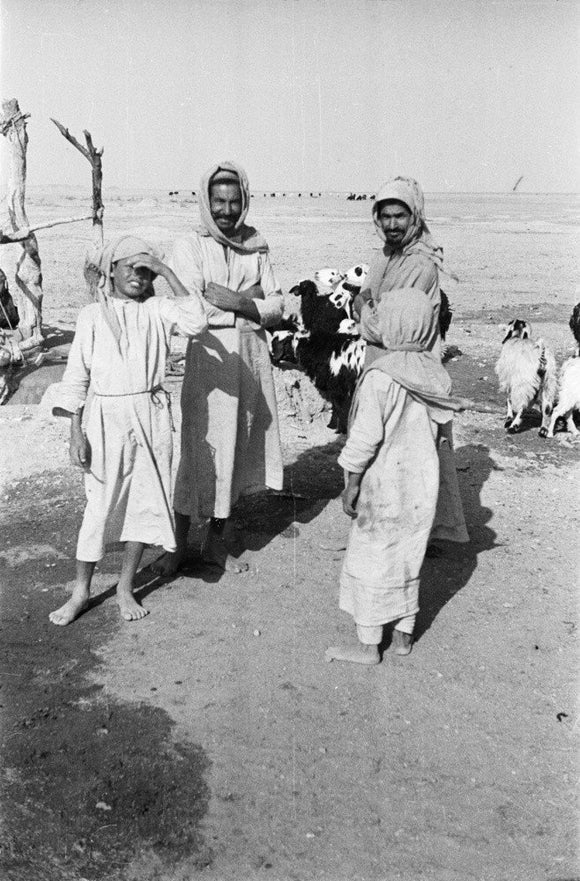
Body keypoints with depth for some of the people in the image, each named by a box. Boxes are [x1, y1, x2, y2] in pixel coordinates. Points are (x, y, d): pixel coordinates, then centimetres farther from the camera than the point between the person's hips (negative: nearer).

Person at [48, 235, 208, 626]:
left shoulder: (158, 310, 2)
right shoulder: (93, 315, 1)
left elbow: (197, 323, -18)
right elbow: (77, 377, 2)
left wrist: (169, 273, -14)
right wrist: (76, 432, -4)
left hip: (151, 418, 1)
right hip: (107, 418, -1)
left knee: (145, 501, 8)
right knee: (99, 505, 4)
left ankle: (127, 586, 26)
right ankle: (81, 590, 21)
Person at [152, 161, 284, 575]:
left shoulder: (256, 248, 8)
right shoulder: (189, 247, -1)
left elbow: (276, 308, 2)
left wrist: (237, 302, -14)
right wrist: (252, 301, -15)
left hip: (252, 356, 4)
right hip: (209, 355, -4)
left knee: (237, 446, 9)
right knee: (200, 448, -1)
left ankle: (217, 540, 23)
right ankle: (179, 543, 13)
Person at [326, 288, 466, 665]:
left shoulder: (380, 376, -20)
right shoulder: (437, 373, -1)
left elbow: (366, 436, -20)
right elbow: (442, 425, 7)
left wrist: (352, 483, -11)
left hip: (384, 484, -6)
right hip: (423, 482, 6)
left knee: (370, 560, 6)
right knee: (408, 557, 18)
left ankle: (369, 645, 16)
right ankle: (404, 634, 29)